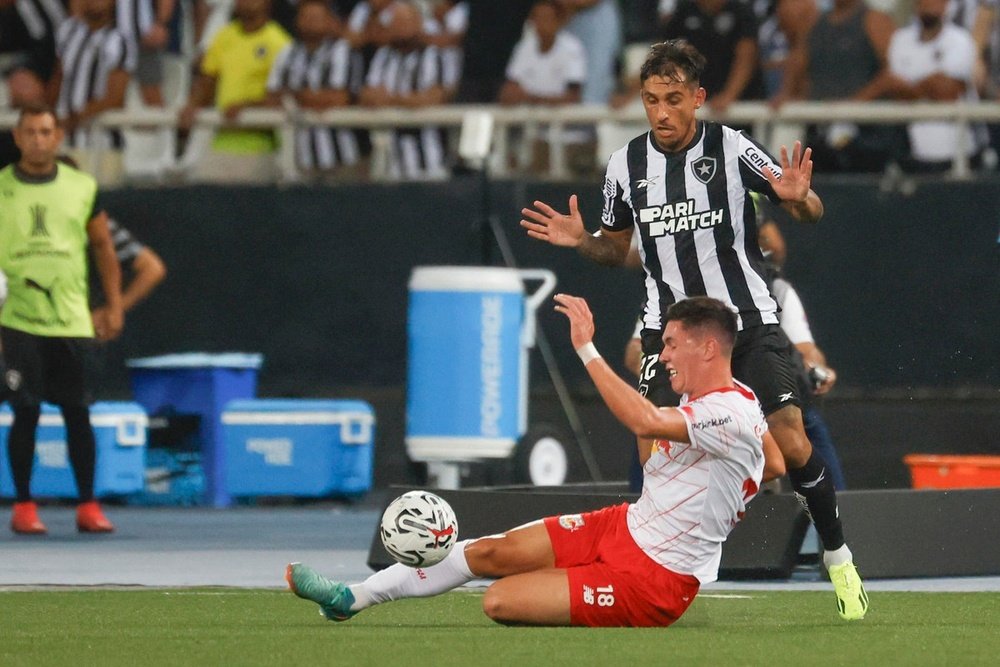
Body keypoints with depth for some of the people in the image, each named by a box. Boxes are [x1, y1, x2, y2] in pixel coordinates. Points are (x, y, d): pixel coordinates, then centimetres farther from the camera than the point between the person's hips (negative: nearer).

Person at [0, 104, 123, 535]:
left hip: (70, 318, 2)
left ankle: (88, 506, 9)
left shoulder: (82, 188, 7)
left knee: (77, 413, 1)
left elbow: (103, 246, 14)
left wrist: (114, 305, 8)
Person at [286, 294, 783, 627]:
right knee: (488, 553, 5)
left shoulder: (735, 416, -25)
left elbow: (643, 421, -40)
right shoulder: (702, 398, 6)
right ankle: (350, 599, 16)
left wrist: (587, 348, -37)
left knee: (500, 602, -19)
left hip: (650, 580, -9)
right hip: (625, 525, 9)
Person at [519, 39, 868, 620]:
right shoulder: (627, 165, 2)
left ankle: (838, 557, 10)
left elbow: (810, 213, -4)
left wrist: (798, 197, -27)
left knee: (792, 444, -9)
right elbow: (618, 247, 16)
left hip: (748, 317, -2)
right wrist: (581, 241, -5)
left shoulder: (730, 148, -8)